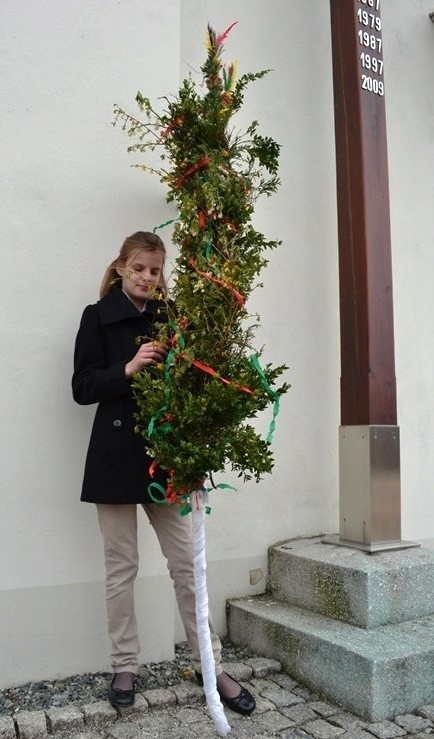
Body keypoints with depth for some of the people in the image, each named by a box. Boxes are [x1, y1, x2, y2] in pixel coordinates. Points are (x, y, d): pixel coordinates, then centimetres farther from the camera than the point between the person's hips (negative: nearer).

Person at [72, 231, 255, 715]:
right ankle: (124, 667, 23)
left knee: (187, 561, 5)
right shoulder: (98, 316, 1)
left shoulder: (169, 316, 9)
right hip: (116, 454, -2)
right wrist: (128, 368, -20)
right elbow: (82, 388, -5)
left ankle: (209, 664, 18)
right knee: (121, 566, 7)